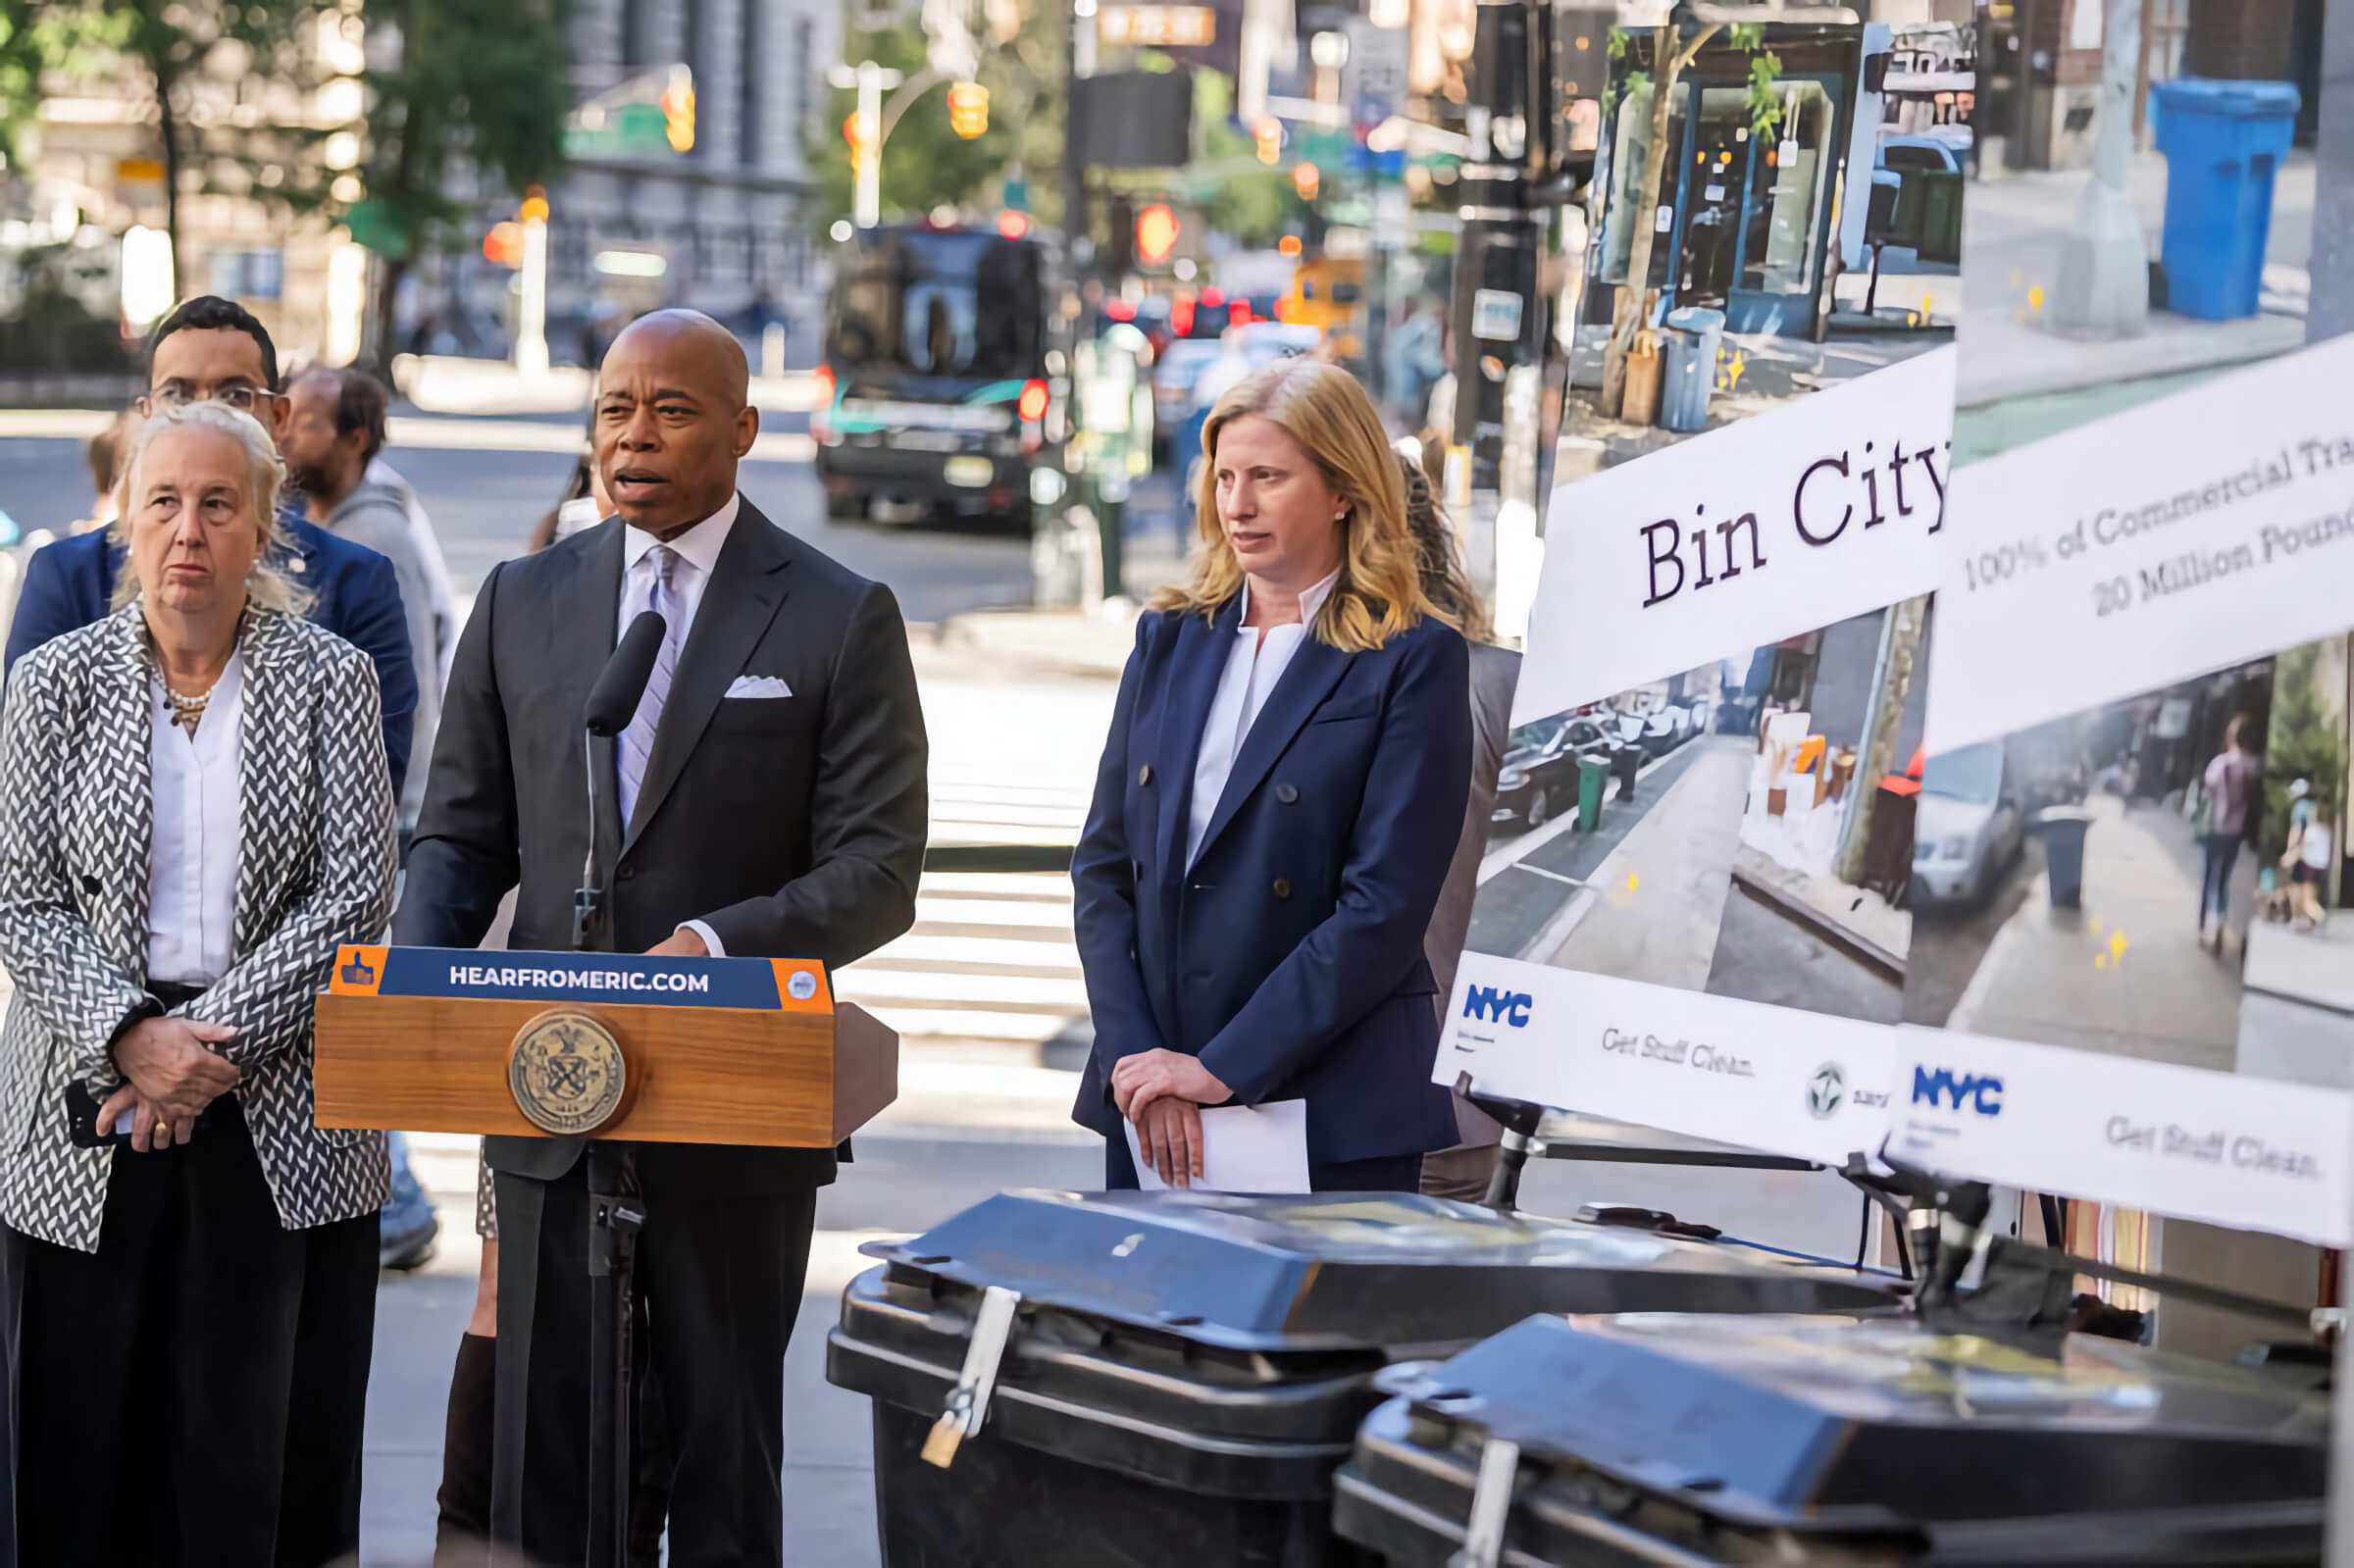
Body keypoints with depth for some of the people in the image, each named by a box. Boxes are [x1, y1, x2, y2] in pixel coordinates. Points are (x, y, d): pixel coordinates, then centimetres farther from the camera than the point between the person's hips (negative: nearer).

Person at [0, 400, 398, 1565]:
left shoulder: (331, 681, 2)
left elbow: (356, 895, -5)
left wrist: (208, 1042, -12)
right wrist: (131, 1037, -15)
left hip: (283, 1113, -1)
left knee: (261, 1447, 0)